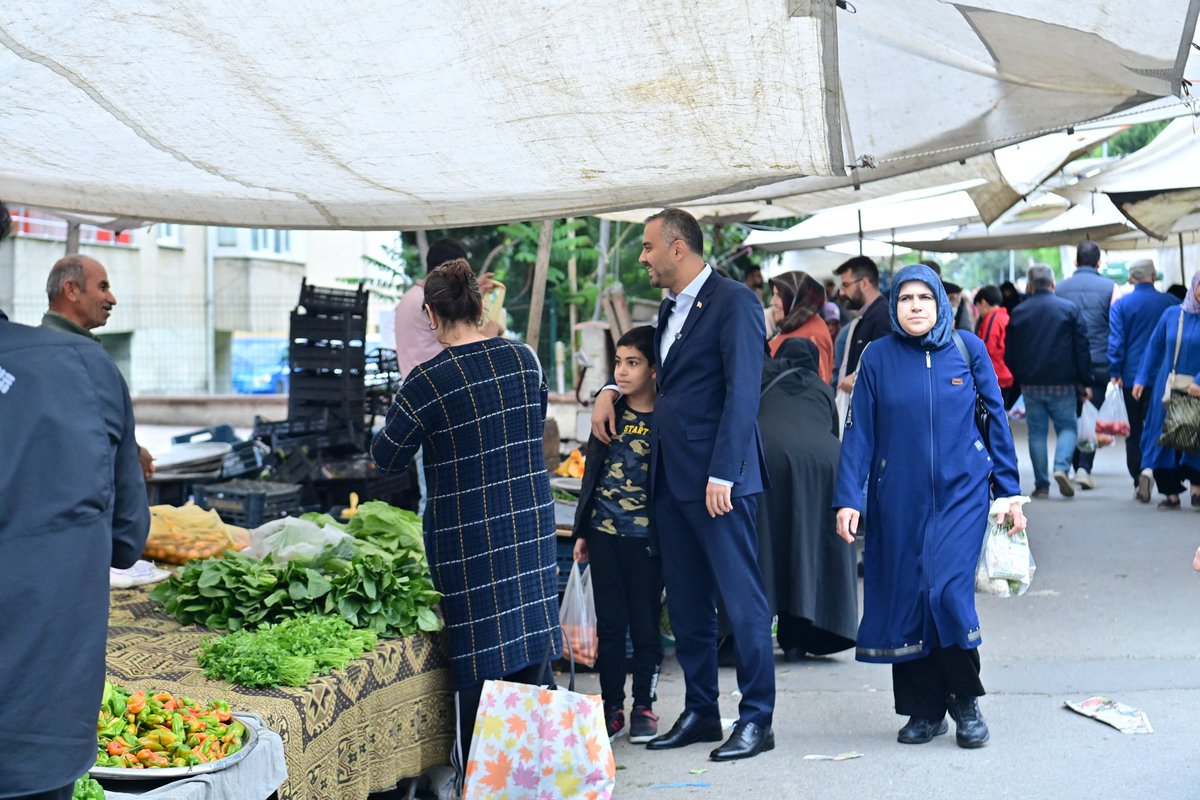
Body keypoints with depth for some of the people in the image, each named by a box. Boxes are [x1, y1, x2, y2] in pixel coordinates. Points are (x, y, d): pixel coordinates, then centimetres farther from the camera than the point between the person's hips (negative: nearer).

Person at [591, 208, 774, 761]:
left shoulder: (735, 302, -9)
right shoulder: (670, 309, 18)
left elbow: (742, 392, -16)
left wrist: (722, 475, -21)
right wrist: (609, 391, 16)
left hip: (717, 480, -9)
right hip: (670, 479, 9)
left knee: (741, 600, -3)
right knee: (686, 603, 12)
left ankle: (756, 720, 4)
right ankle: (700, 712, 22)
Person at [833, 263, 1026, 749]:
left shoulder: (967, 348, 1)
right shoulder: (878, 357, 1)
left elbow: (996, 418, 5)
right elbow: (858, 432, 0)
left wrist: (1009, 490, 3)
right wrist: (847, 500, -7)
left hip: (961, 493, -1)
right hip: (900, 500, 2)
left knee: (948, 590, -13)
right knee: (906, 598, 3)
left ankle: (966, 702, 7)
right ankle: (923, 710, 17)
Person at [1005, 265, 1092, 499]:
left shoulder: (1019, 312, 4)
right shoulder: (1069, 309, -1)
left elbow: (1010, 351, 6)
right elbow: (1082, 347, -2)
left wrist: (1017, 379, 16)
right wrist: (1084, 381, 3)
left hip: (1030, 383, 2)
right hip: (1062, 383, -1)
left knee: (1037, 432, 7)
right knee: (1067, 426, 9)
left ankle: (1041, 485, 4)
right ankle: (1061, 467, -16)